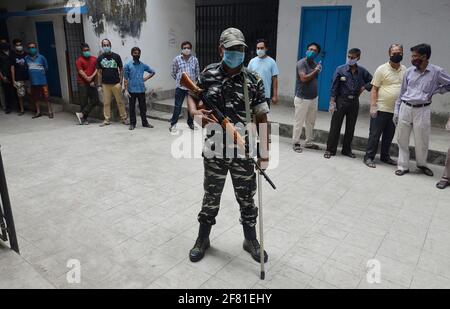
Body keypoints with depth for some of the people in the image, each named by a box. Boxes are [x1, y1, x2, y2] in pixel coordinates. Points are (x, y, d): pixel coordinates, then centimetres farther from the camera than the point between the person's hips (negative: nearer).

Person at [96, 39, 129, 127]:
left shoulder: (116, 56, 2)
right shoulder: (100, 58, 7)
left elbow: (121, 69, 3)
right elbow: (99, 72, 10)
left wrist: (121, 82, -4)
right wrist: (100, 85, 6)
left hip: (116, 83, -2)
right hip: (105, 84, 2)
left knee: (120, 101, 1)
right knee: (106, 103, 4)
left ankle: (124, 118, 10)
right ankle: (107, 120, 12)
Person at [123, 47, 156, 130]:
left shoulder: (143, 65, 5)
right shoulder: (128, 65, -1)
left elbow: (152, 72, 18)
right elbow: (126, 79, -2)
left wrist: (146, 78, 5)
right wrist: (126, 90, -8)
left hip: (141, 90, 2)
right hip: (132, 90, -2)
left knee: (143, 107, 8)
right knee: (132, 108, 5)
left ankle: (145, 122, 19)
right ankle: (132, 124, 14)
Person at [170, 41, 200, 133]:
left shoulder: (194, 60, 1)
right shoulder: (177, 59, -3)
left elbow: (197, 73, 11)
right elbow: (173, 73, 5)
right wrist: (179, 80, 11)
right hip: (180, 87, -2)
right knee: (178, 107, -4)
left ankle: (190, 123, 27)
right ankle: (173, 124, 6)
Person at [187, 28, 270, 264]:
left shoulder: (254, 81, -5)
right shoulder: (209, 75, -2)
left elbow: (261, 118, -5)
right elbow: (192, 96, 11)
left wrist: (264, 150, -13)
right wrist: (195, 114, -12)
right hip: (214, 152, 1)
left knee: (247, 199, 14)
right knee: (211, 198, 15)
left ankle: (251, 240, 36)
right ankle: (202, 240, 36)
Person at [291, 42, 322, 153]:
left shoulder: (315, 64, 12)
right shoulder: (302, 63, -10)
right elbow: (304, 78, -22)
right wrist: (315, 70, -13)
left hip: (314, 98, 7)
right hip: (302, 98, -7)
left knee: (311, 122, 13)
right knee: (299, 122, 0)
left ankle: (309, 143, 24)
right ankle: (296, 143, 10)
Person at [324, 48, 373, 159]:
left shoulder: (362, 71, 3)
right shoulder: (340, 70, -5)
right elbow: (334, 87, -6)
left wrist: (364, 87, -3)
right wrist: (332, 102, -10)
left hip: (354, 101, 3)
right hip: (341, 100, -3)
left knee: (350, 127, 10)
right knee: (335, 126, -1)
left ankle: (347, 149, 22)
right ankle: (330, 149, 7)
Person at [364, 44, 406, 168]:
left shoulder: (405, 70, 8)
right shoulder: (382, 69, -5)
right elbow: (374, 89, -6)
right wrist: (373, 106, -13)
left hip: (396, 110, 5)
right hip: (381, 109, -5)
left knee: (389, 136, 13)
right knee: (375, 134, -1)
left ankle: (385, 156, 26)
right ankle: (369, 157, 7)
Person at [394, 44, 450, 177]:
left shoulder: (436, 72, -4)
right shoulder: (409, 71, 4)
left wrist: (436, 91, -5)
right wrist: (396, 111, 9)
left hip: (422, 110, -2)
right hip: (405, 108, 3)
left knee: (422, 141, 6)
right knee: (402, 140, 5)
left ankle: (422, 164, 30)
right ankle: (403, 166, 17)